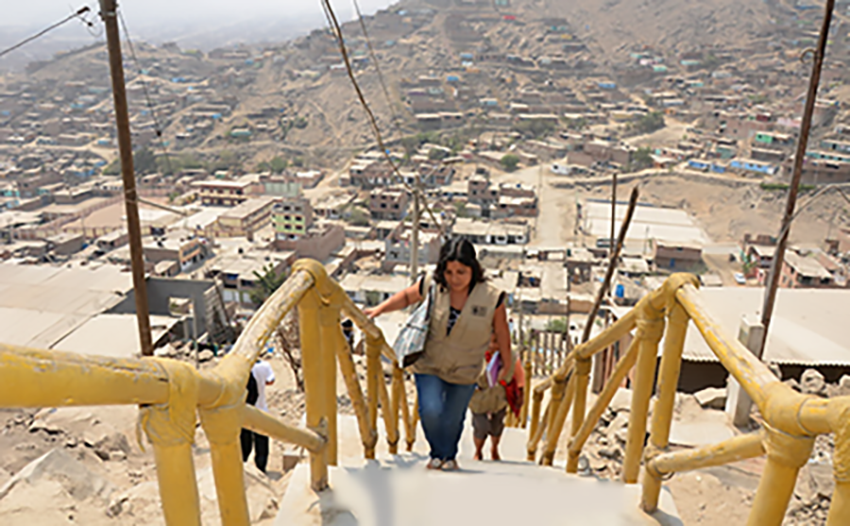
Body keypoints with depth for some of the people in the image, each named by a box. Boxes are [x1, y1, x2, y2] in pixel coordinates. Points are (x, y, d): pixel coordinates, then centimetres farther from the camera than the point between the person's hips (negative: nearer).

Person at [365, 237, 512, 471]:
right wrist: (380, 309, -8)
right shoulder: (432, 286, -18)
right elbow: (407, 296, 4)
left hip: (464, 372, 0)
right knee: (431, 412, -14)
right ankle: (438, 453, 22)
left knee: (453, 420, 14)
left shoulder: (492, 298, -20)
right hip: (429, 365, 0)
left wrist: (508, 366, 7)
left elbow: (501, 333, -4)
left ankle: (449, 456, 50)